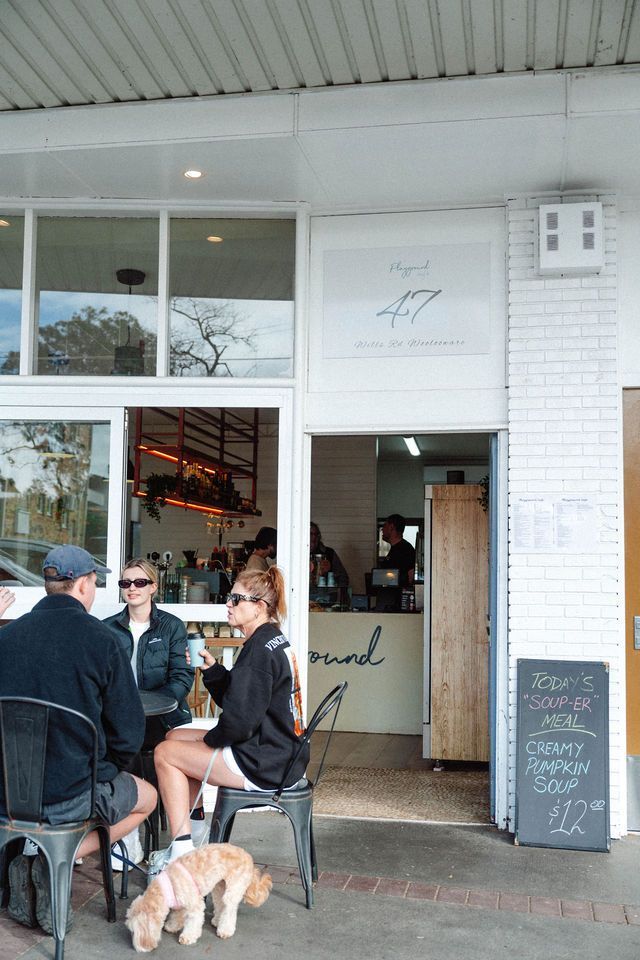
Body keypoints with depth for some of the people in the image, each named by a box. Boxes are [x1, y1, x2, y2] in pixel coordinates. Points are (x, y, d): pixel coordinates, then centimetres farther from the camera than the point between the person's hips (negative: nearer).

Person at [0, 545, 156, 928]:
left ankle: (31, 853, 11)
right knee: (148, 796, 23)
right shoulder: (100, 638, -13)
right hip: (72, 796, -5)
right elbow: (128, 731, -10)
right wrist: (106, 772, 10)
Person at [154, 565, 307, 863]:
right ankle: (193, 836, 23)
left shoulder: (260, 648, -20)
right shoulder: (275, 641, 11)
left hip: (265, 766, -10)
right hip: (282, 756, 10)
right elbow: (235, 697, 15)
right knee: (175, 736, 19)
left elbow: (240, 719, -24)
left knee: (165, 753, 0)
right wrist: (211, 667, 2)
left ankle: (182, 852, 2)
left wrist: (210, 738, -6)